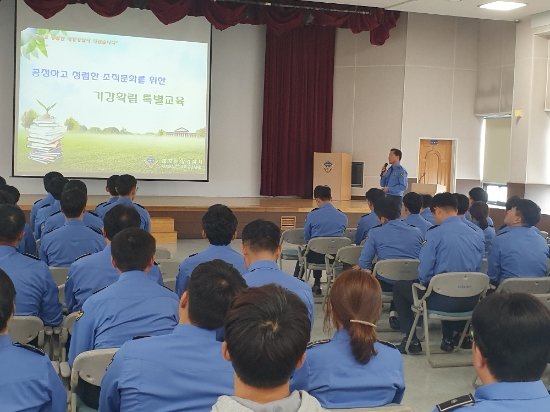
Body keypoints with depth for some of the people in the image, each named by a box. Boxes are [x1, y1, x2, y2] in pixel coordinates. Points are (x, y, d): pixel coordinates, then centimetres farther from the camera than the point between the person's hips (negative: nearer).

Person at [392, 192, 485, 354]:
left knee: (399, 286, 19)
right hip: (471, 300, 6)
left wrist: (426, 284, 10)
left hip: (442, 299, -6)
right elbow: (477, 270, 16)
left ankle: (412, 340, 15)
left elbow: (424, 272, -11)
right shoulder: (476, 235, 7)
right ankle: (449, 338, 33)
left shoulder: (434, 234, -11)